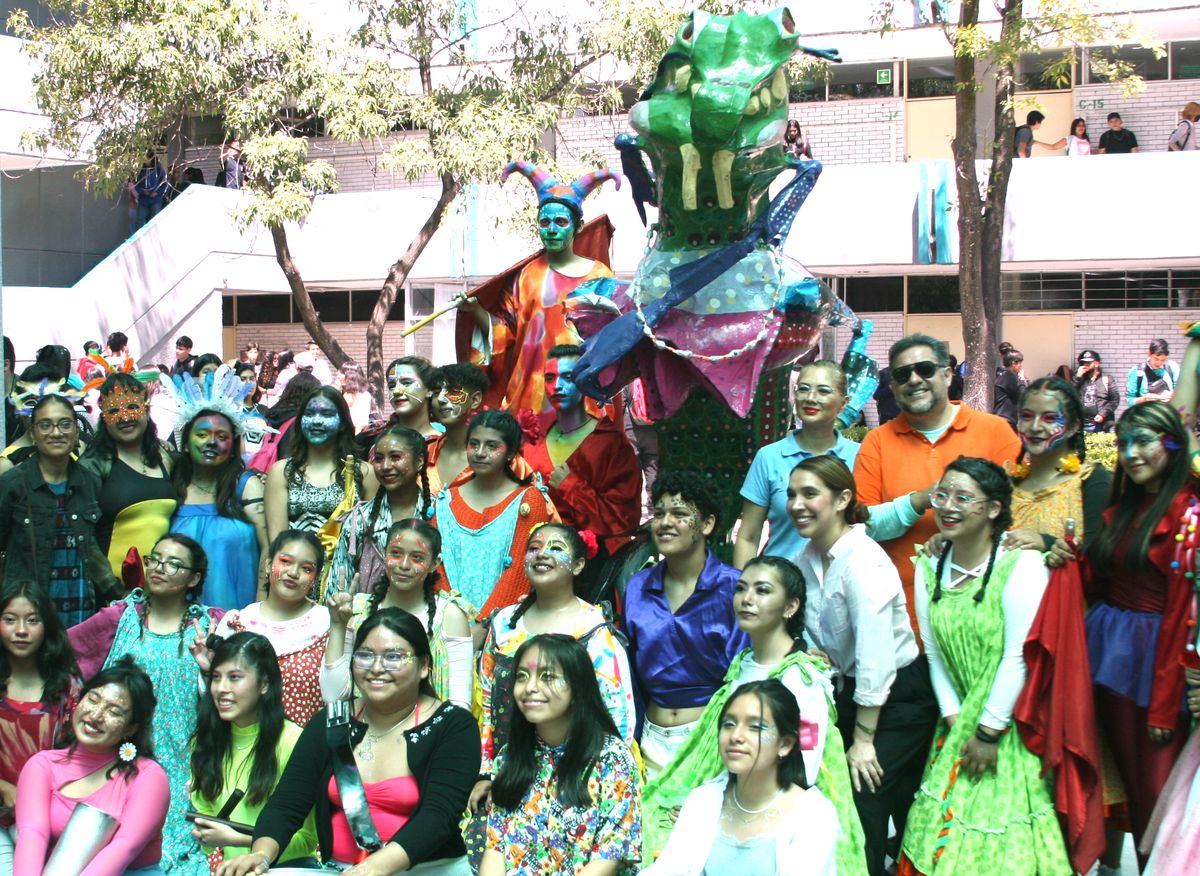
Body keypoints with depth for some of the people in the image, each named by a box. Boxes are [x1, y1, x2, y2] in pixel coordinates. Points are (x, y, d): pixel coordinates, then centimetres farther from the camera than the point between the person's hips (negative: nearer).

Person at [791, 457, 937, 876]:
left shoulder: (863, 562, -23)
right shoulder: (807, 559, 2)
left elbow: (875, 660, -24)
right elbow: (815, 640, 8)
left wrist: (864, 739, -19)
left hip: (898, 697, -8)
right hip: (850, 692, 8)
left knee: (864, 806, -11)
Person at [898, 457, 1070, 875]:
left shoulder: (1021, 566, -15)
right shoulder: (929, 569, 4)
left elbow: (1019, 657, -17)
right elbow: (934, 653, 5)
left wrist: (989, 731, -14)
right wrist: (954, 720, -3)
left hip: (1010, 727, -5)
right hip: (958, 725, 5)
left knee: (998, 836, -1)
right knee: (944, 839, 7)